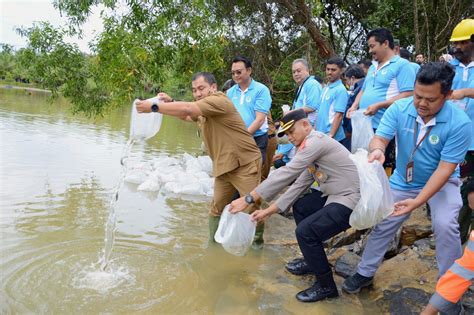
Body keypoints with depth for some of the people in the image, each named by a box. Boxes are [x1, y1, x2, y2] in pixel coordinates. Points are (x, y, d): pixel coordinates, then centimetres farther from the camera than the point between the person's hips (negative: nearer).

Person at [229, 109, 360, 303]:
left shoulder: (316, 141, -19)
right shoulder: (311, 146, 12)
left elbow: (286, 174, -26)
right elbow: (299, 184, 10)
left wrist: (248, 199, -24)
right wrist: (269, 210, 6)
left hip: (351, 200, -11)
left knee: (305, 231, -20)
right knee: (299, 207, 21)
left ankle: (326, 286, 2)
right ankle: (313, 261, 32)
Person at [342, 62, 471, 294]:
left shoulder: (459, 123, -26)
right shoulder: (399, 109, -20)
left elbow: (445, 168, -27)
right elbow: (379, 138, -24)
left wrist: (417, 201, -36)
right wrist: (377, 149, -51)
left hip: (441, 183, -2)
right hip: (403, 181, 3)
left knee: (445, 225, -26)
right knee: (382, 225, 8)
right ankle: (364, 273, 29)